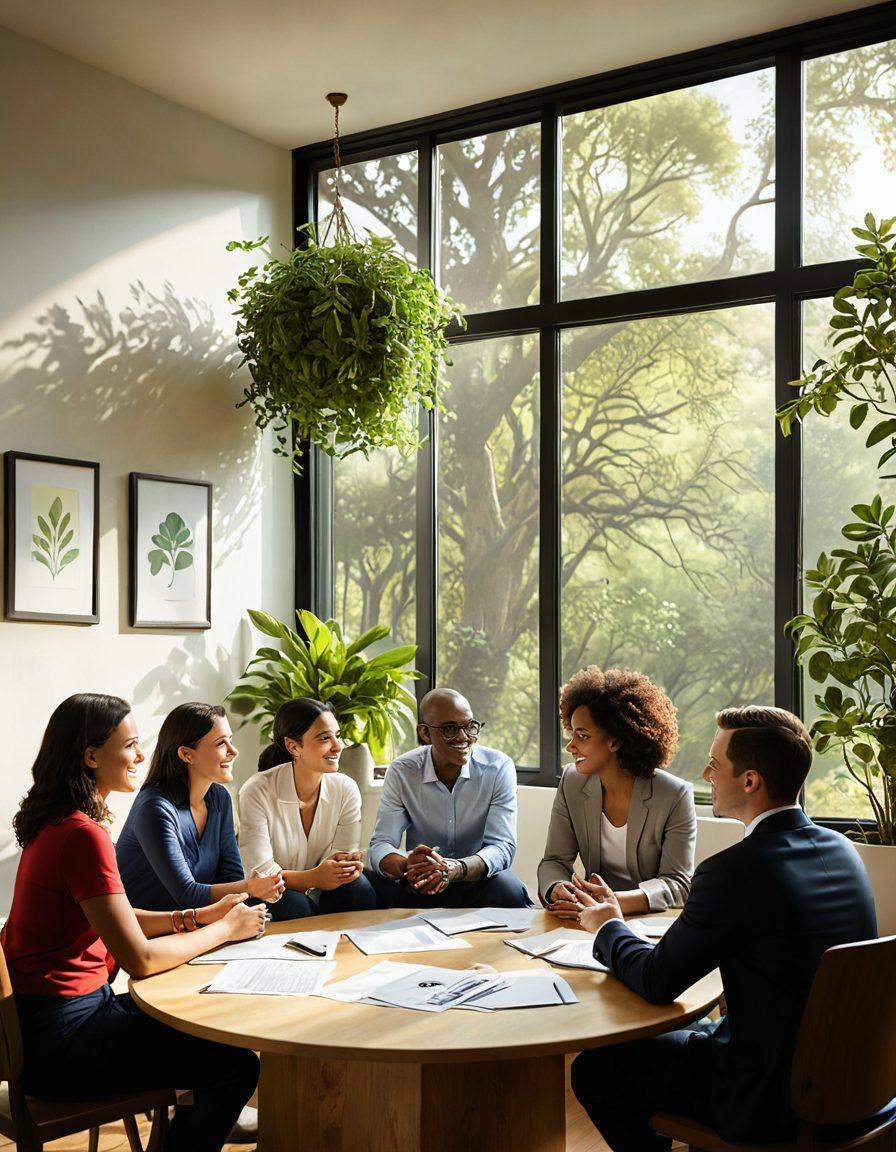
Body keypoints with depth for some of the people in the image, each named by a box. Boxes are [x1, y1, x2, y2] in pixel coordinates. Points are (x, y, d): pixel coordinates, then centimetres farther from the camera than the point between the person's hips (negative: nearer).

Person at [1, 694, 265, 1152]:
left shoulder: (56, 822, 7)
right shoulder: (83, 835, -23)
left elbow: (116, 919, 15)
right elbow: (141, 959, -23)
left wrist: (201, 916, 4)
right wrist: (226, 930, -9)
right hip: (59, 1038, -10)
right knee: (237, 1066, -9)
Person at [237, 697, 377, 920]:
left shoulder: (346, 789, -5)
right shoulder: (257, 792, -18)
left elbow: (345, 853, -5)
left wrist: (346, 864, -31)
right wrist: (313, 878, -38)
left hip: (320, 893, 3)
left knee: (358, 887, -24)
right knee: (294, 905, -33)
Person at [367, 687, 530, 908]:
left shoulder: (499, 768, -10)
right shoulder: (401, 772, -7)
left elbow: (502, 848, -17)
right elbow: (381, 845, -12)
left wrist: (456, 869, -39)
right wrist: (405, 865, -38)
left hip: (478, 883, 1)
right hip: (418, 887, 0)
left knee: (508, 889, -32)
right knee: (377, 885, -30)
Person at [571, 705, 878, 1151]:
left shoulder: (733, 871, -24)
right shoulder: (841, 849, 0)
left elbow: (657, 982, -14)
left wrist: (608, 927, 5)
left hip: (770, 1098, -8)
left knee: (592, 1071, 6)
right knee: (686, 1032, 29)